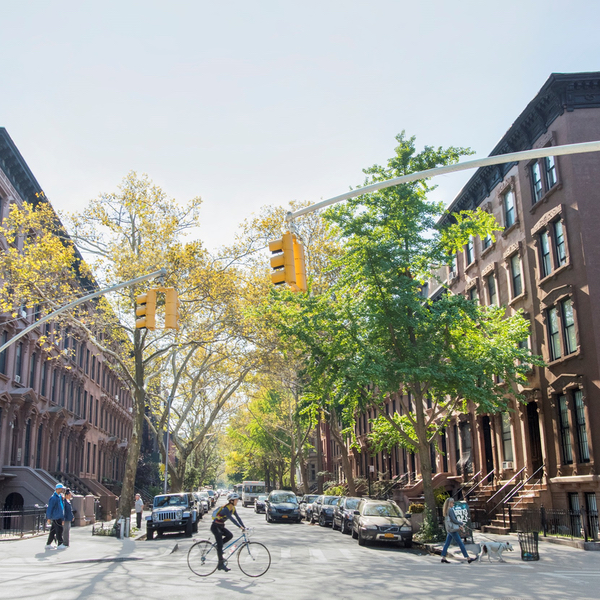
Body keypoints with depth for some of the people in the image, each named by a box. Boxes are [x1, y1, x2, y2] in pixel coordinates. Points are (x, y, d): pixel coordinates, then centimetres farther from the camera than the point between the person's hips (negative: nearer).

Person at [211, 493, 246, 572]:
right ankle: (221, 564, -6)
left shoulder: (233, 508, 2)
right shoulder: (226, 508, -26)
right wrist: (240, 527, -38)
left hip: (221, 526, 9)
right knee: (220, 546, -10)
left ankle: (218, 546, 7)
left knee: (230, 535, -12)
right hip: (215, 526, -9)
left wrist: (244, 526, -4)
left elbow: (238, 517, 4)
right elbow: (232, 519, -34)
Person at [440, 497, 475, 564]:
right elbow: (453, 520, -19)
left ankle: (443, 558, 10)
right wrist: (461, 523, -4)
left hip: (449, 530, 10)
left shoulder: (447, 511, 15)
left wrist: (459, 526, 16)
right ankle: (468, 558, -2)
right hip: (452, 529, -10)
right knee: (460, 544, -5)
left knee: (447, 543, 10)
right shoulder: (450, 510, -15)